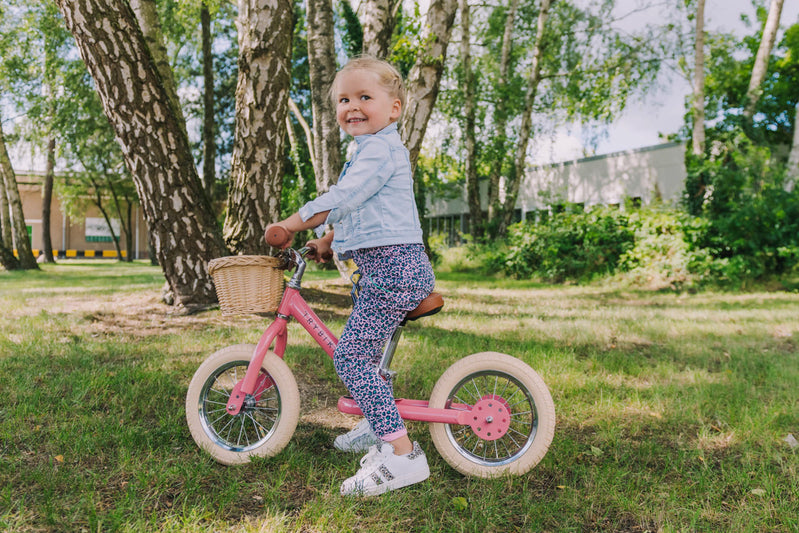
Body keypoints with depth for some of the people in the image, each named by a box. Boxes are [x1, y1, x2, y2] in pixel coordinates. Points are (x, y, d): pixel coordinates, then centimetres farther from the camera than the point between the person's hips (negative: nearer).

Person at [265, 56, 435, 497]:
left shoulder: (381, 149, -11)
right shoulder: (369, 150, 23)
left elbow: (341, 199, -20)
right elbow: (356, 211, 32)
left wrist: (291, 225, -12)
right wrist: (326, 240, 27)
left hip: (394, 267, -11)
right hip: (383, 267, 11)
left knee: (350, 355, -16)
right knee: (363, 347, 23)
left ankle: (402, 455, -15)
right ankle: (377, 426, 40)